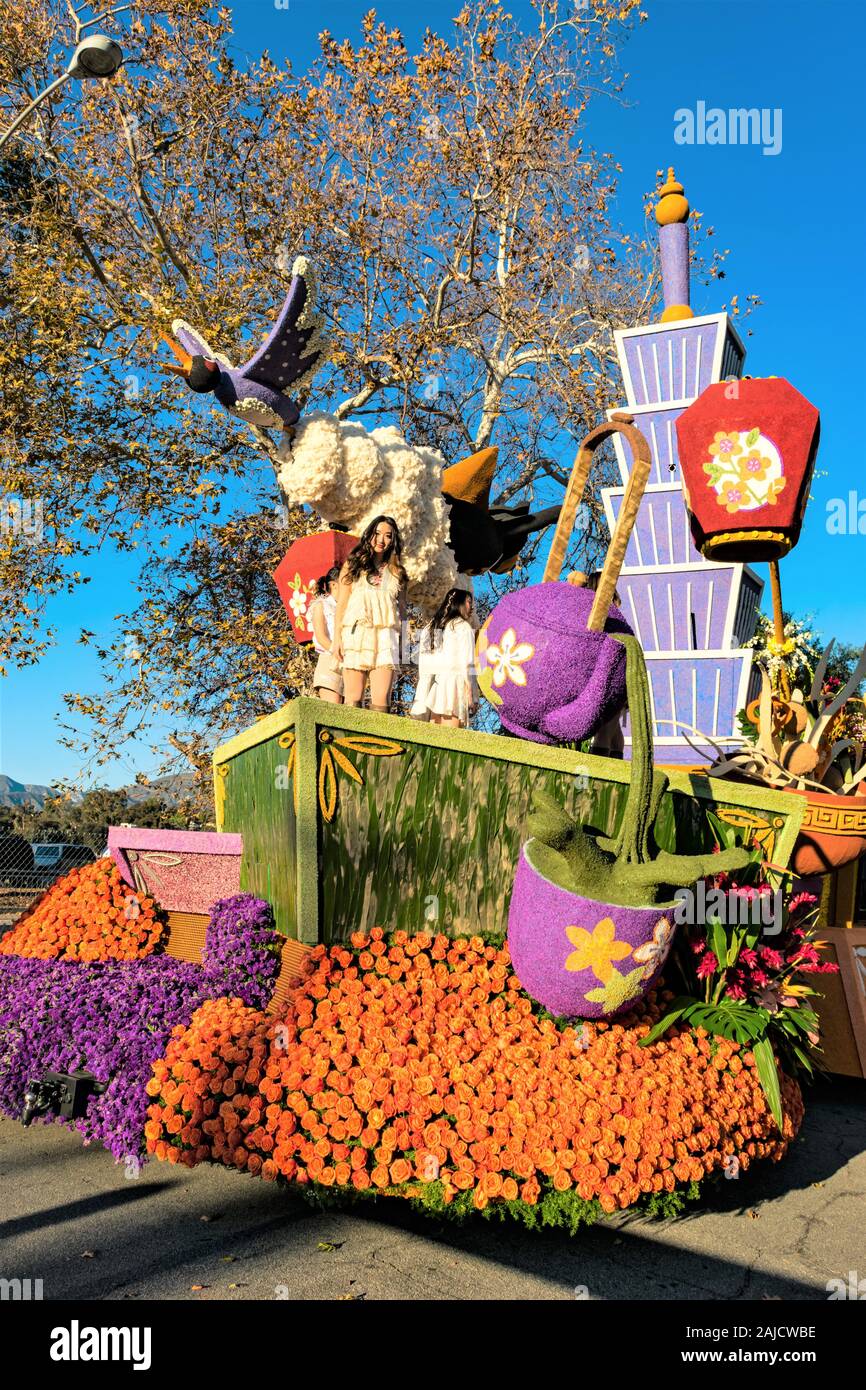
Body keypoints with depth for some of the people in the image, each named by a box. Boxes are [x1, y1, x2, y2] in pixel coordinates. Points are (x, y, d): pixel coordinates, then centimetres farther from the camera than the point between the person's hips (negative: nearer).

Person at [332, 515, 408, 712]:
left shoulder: (396, 572, 19)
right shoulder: (353, 565, 14)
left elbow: (402, 607, 20)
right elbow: (341, 604, 7)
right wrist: (337, 638, -1)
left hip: (386, 636, 1)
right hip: (356, 633, -1)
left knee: (381, 700, -10)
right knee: (353, 698, -8)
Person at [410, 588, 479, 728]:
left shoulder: (431, 626, 17)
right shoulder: (463, 626, 0)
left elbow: (423, 664, 14)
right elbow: (467, 664, -7)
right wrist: (471, 696, -6)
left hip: (433, 688, 6)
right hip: (453, 685, -6)